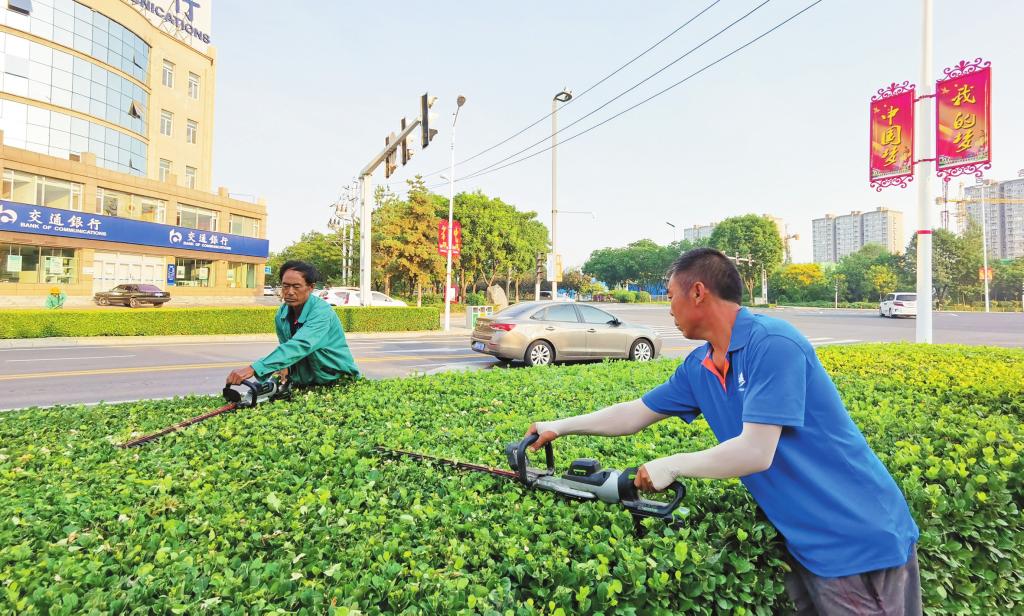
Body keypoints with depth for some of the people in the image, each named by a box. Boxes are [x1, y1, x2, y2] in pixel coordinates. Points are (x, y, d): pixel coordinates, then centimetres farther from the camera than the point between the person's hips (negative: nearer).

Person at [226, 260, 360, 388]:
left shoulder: (321, 311, -24)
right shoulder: (282, 314, -1)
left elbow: (300, 345, -39)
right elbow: (285, 345, 11)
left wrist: (254, 369, -45)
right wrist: (285, 366, -11)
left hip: (338, 380, -5)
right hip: (306, 384, 5)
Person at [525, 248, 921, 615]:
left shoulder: (773, 343, -25)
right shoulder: (697, 368, -1)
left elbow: (756, 453, -29)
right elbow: (634, 414, 7)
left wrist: (669, 467, -16)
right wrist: (561, 427, 10)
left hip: (859, 540, -7)